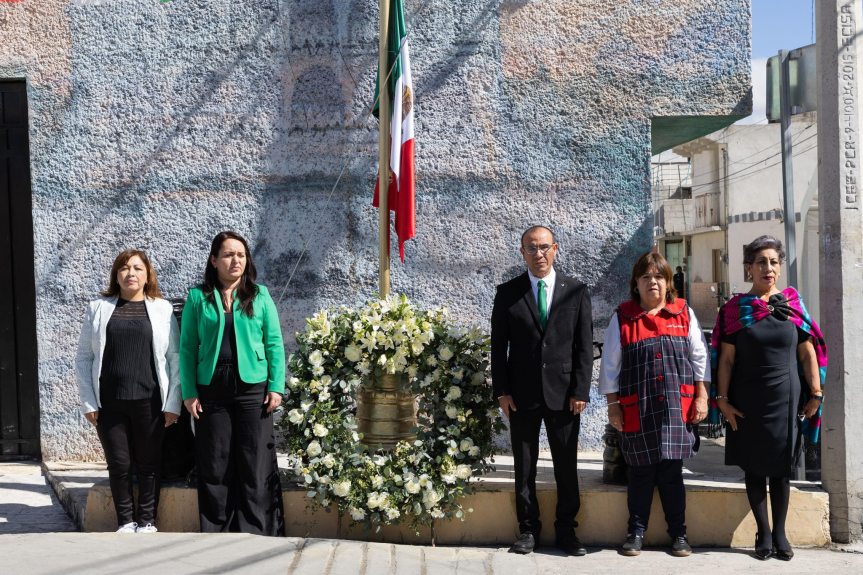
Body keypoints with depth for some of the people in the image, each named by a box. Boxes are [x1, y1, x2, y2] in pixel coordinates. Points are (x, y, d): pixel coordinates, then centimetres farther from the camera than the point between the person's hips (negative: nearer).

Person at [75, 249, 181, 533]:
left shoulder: (162, 309, 4)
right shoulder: (98, 308, 7)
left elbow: (175, 358, 1)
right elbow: (83, 358, 7)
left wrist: (172, 403, -5)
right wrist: (88, 402, -1)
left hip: (150, 401, -1)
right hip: (109, 402, 1)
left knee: (149, 464, 6)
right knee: (118, 464, 6)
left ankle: (147, 521, 19)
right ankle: (126, 521, 21)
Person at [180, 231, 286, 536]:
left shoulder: (260, 296, 6)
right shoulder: (198, 297, 5)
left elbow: (274, 343, 4)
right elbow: (188, 347, 3)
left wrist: (276, 386, -5)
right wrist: (189, 392, -4)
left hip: (252, 388, 0)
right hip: (211, 390, 1)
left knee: (255, 463, 1)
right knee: (214, 464, 6)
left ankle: (257, 531, 9)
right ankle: (215, 531, 17)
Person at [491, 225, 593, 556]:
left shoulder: (577, 292, 4)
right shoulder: (507, 293, 3)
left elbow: (585, 346, 2)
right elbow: (498, 346, 3)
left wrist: (581, 391, -5)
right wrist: (502, 391, -4)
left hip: (564, 393, 0)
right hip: (522, 394, 0)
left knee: (567, 466, 6)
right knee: (524, 467, 8)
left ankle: (566, 531, 18)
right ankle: (528, 530, 19)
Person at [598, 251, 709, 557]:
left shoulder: (684, 313, 6)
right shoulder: (621, 317, 3)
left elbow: (699, 357, 8)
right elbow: (610, 364, 5)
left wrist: (701, 397, 2)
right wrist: (612, 404, 2)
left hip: (677, 408, 0)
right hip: (637, 410, 0)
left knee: (672, 472, 4)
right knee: (639, 473, 6)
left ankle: (678, 533, 17)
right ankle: (636, 531, 19)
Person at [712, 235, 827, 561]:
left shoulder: (793, 304, 1)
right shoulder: (735, 309, -3)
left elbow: (808, 352, 4)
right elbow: (726, 358, -2)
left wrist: (816, 394, 0)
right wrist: (722, 400, -6)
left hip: (786, 400, 1)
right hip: (748, 402, -1)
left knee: (781, 468, 8)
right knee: (754, 468, 6)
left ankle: (780, 533, 19)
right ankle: (764, 534, 16)